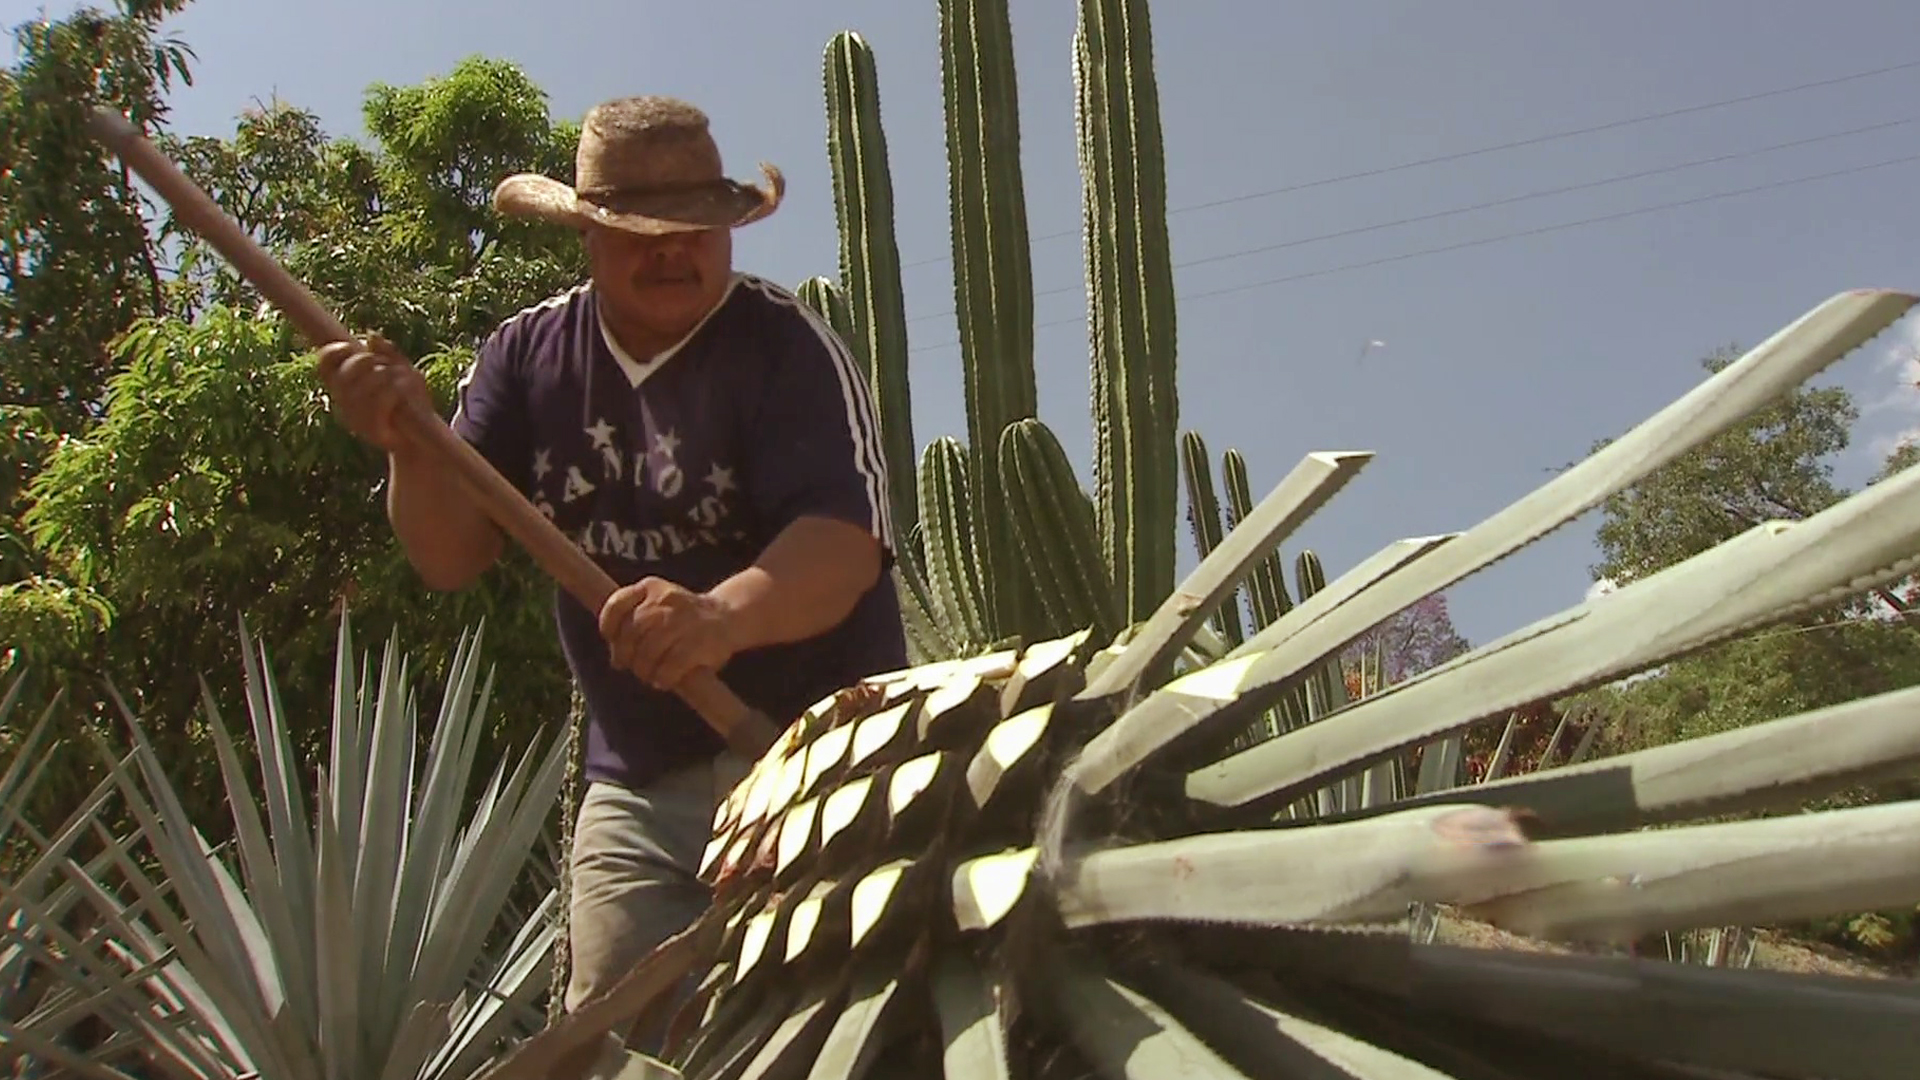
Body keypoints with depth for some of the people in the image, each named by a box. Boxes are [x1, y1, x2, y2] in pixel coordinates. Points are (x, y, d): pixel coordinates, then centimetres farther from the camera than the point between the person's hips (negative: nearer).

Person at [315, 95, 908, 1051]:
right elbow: (450, 559, 1)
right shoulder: (528, 354, 4)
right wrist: (409, 446, -19)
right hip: (634, 782, 5)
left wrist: (726, 613, -44)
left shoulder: (788, 346, -11)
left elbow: (844, 544, -24)